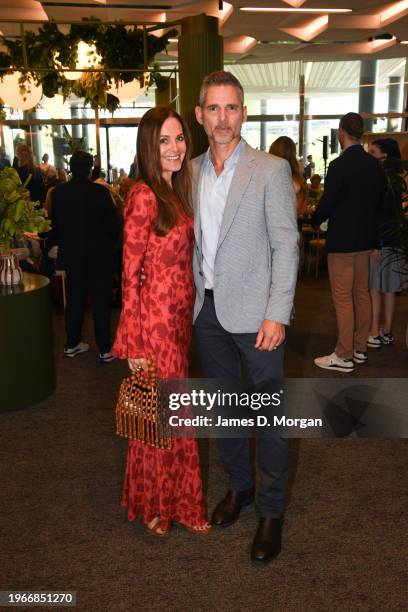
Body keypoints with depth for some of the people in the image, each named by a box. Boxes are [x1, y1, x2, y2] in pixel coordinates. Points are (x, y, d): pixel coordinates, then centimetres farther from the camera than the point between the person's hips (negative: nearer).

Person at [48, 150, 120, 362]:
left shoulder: (58, 192, -4)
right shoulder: (100, 192, -17)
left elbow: (55, 223, 4)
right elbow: (113, 223, -12)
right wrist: (110, 244, 6)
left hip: (71, 255, 4)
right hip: (99, 254, -4)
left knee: (75, 297, 17)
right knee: (101, 299, 5)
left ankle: (72, 344, 26)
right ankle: (105, 349, 8)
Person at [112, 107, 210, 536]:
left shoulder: (175, 192, 11)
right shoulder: (144, 196, -15)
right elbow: (130, 273, -16)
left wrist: (187, 317, 14)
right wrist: (134, 340, -17)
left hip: (179, 315, 8)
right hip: (155, 318, -8)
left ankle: (171, 500, 35)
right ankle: (153, 505, 29)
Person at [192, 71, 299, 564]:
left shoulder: (271, 170, -7)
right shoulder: (192, 172, 8)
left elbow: (286, 245, -10)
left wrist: (277, 315, -16)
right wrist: (191, 298, 7)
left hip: (254, 313, -5)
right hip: (207, 310, 5)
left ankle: (271, 511, 20)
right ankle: (239, 485, 37)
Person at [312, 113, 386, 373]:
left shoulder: (339, 165, -17)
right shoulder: (375, 165, 5)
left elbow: (327, 203, -15)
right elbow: (380, 199, 11)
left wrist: (314, 220, 4)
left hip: (342, 240, -8)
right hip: (367, 238, 8)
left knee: (343, 298, -2)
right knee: (362, 294, 14)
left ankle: (344, 356, 4)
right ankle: (360, 348, 24)